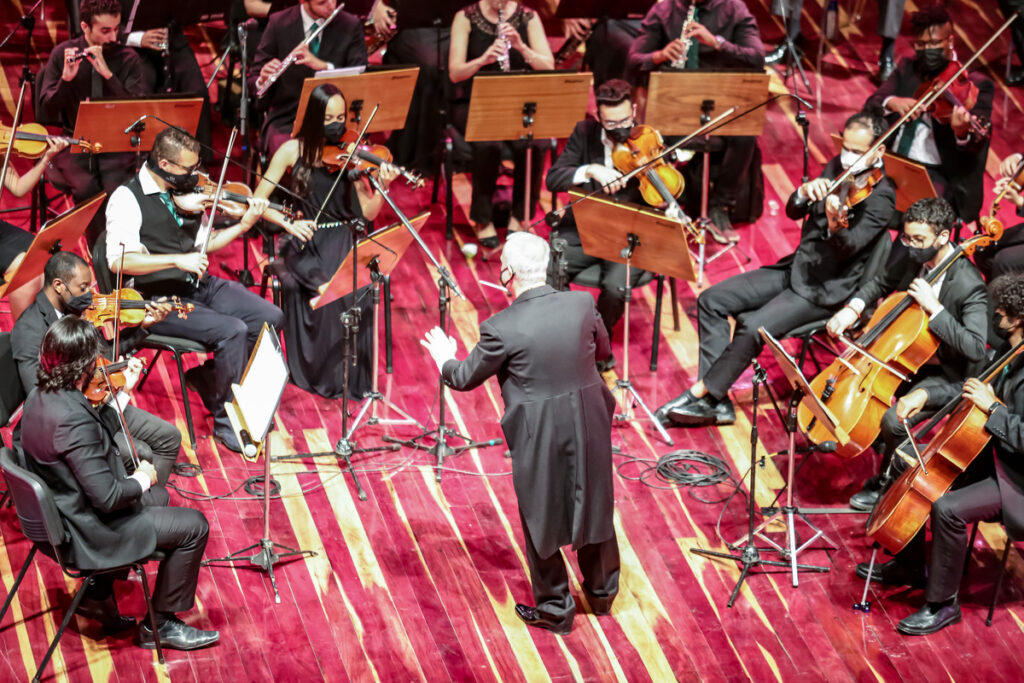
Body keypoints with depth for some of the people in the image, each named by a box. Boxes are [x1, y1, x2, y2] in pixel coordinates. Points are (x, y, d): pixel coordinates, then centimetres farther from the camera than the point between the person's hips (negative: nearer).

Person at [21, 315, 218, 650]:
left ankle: (97, 597, 33)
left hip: (60, 514, 10)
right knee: (193, 525, -1)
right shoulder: (73, 417, -34)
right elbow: (107, 496, -31)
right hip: (86, 532, -10)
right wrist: (140, 480, -12)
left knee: (158, 497, 30)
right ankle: (159, 624, 14)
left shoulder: (39, 397, -5)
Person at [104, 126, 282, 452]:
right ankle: (226, 420, -10)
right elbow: (118, 260, -24)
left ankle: (209, 377, 12)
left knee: (270, 317, -5)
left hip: (200, 285, 8)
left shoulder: (183, 191, 10)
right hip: (161, 301, -8)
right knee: (233, 330, -26)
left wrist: (244, 225, 3)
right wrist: (177, 259, -29)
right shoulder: (127, 199, -13)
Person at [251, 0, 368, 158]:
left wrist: (323, 66, -24)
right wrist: (262, 81, -20)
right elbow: (253, 79, 5)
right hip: (286, 120, 0)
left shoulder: (351, 25, 1)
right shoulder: (279, 23, 0)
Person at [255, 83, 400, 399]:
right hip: (306, 244, -1)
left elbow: (367, 213, -1)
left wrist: (383, 186, -19)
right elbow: (258, 201, -1)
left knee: (356, 291, -28)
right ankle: (320, 373, -11)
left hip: (343, 242, 1)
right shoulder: (293, 151, 0)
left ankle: (352, 377, -10)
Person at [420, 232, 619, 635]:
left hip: (539, 436, -4)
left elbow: (465, 378, -5)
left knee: (541, 519, 15)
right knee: (593, 505, 23)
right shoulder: (581, 304, -9)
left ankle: (555, 610, 27)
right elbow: (602, 349, 11)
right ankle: (602, 592, 41)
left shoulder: (502, 328, -20)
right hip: (590, 424, 4)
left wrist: (444, 360, 16)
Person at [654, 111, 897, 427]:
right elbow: (793, 212, 6)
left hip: (826, 289, -8)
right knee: (712, 300, -2)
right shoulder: (836, 167, 7)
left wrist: (835, 224, -49)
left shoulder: (881, 195, -17)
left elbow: (848, 247, -27)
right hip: (797, 267, 8)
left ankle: (700, 395, -11)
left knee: (753, 327, -27)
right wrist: (804, 192, -17)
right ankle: (717, 402, -4)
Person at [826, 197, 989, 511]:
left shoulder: (968, 285, -28)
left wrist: (933, 307, -38)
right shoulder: (913, 256, -8)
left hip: (942, 373, -8)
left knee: (894, 420, -26)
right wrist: (853, 308, -6)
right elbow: (883, 283, 14)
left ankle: (885, 484, 1)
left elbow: (975, 349, -36)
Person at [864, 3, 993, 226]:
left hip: (939, 176, -5)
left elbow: (976, 144, -14)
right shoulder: (907, 69, 13)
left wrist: (962, 133, -39)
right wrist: (891, 102, -22)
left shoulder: (975, 84, -3)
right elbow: (871, 106, 2)